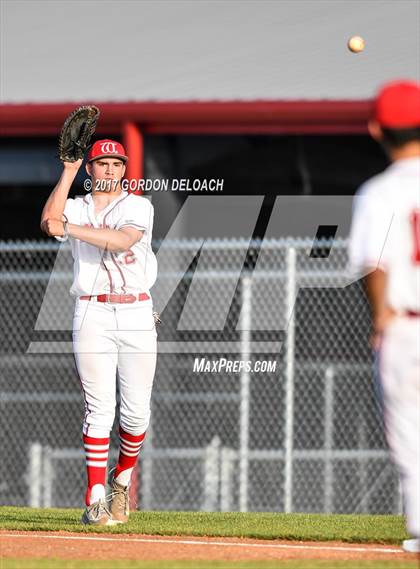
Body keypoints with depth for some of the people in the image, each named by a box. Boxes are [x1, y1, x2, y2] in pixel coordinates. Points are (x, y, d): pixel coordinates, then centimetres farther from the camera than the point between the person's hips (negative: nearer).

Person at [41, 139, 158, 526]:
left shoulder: (139, 206, 6)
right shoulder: (76, 208, 11)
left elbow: (123, 239, -14)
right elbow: (49, 222, -12)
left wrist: (69, 229, -19)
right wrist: (69, 171, -9)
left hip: (137, 315, 0)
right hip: (93, 315, 0)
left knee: (137, 410, 0)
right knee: (100, 408, -9)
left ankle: (123, 477, 25)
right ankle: (96, 499, -9)